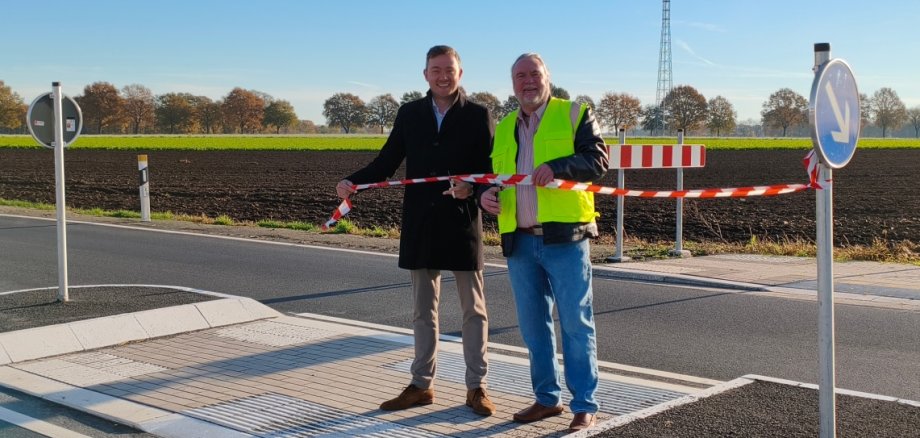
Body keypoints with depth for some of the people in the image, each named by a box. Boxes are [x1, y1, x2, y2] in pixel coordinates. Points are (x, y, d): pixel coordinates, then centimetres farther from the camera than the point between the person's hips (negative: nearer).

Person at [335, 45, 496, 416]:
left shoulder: (478, 115, -1)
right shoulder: (409, 114, 7)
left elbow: (490, 169, -4)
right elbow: (387, 161, 5)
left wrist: (472, 187, -25)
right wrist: (353, 182, -11)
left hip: (462, 223, -3)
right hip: (420, 224, 3)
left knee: (473, 309, 5)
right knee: (424, 309, 11)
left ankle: (476, 386, 15)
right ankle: (421, 385, 21)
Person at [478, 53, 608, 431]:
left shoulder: (575, 115, 2)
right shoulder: (503, 128, 17)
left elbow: (598, 161, -8)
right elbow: (494, 175, 22)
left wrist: (557, 166, -24)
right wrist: (486, 194, 0)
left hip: (565, 237, -5)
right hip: (519, 241, 5)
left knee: (576, 323, -3)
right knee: (533, 325, 11)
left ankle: (585, 405, 5)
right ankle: (547, 398, 23)